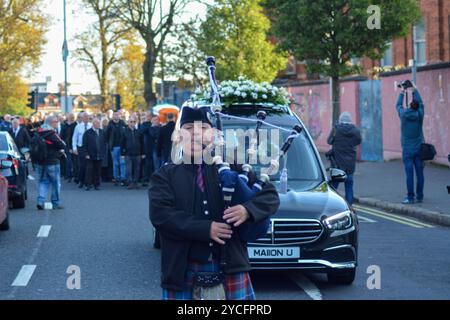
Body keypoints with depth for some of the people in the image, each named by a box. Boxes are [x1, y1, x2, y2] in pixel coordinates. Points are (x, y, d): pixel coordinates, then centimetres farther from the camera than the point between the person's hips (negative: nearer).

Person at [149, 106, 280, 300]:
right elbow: (160, 214, -11)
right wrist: (205, 229, -19)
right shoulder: (165, 176, 5)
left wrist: (248, 210, -16)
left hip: (230, 267, 1)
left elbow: (270, 196, 7)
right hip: (184, 271, -1)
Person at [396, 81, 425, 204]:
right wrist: (415, 89, 26)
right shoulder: (420, 115, -3)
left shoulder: (404, 115, -7)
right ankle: (419, 196, 9)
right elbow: (421, 103, 16)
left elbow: (398, 105, 14)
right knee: (419, 173, 5)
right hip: (419, 148, 2)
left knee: (409, 173, -5)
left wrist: (402, 92, 26)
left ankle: (410, 197, -6)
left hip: (407, 149, -2)